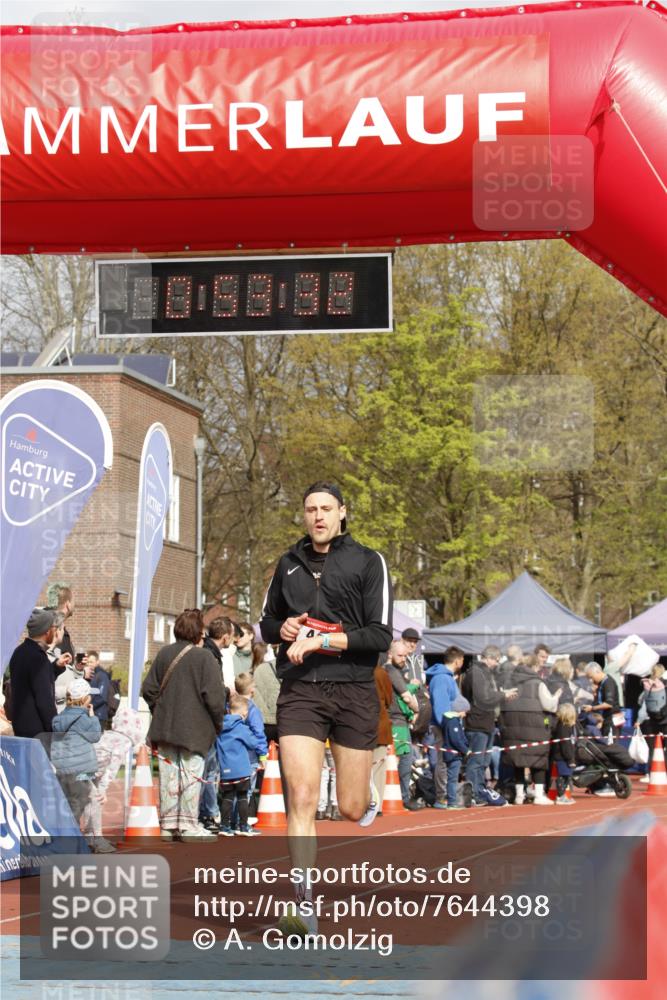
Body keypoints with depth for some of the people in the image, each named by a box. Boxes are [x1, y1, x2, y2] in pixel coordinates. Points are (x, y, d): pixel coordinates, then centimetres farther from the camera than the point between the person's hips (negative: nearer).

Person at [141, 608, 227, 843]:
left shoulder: (164, 654, 6)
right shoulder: (204, 657, -11)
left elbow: (148, 689, 9)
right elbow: (214, 695, -15)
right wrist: (217, 723, -1)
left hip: (165, 726, 5)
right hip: (194, 730, -5)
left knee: (169, 775, 9)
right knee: (191, 775, -1)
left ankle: (168, 824, 13)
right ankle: (188, 826, -1)